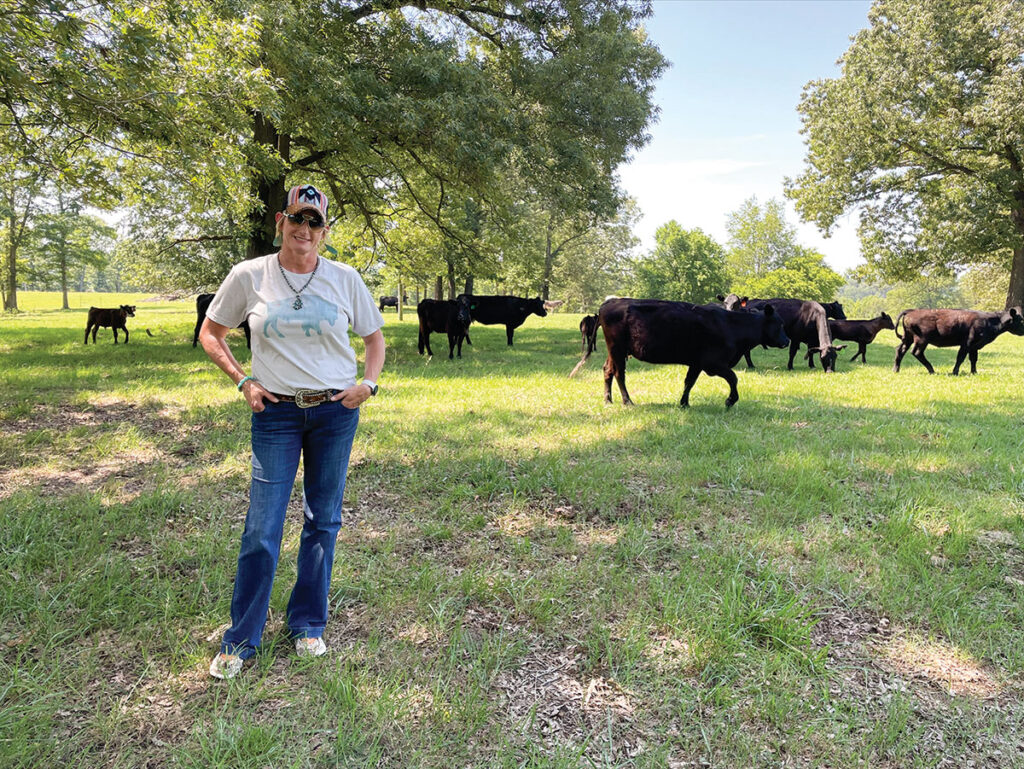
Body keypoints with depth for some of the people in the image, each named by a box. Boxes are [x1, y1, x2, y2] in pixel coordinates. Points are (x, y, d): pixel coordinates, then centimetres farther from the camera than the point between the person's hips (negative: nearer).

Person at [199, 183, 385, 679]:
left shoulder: (345, 279, 1)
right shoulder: (249, 276, -1)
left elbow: (374, 336, 13)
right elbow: (210, 333, 11)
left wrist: (368, 383, -2)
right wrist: (242, 382, 0)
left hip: (336, 413, 1)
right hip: (276, 414, -1)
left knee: (322, 522, 10)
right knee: (262, 530, -1)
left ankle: (308, 625, 28)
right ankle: (240, 641, 18)